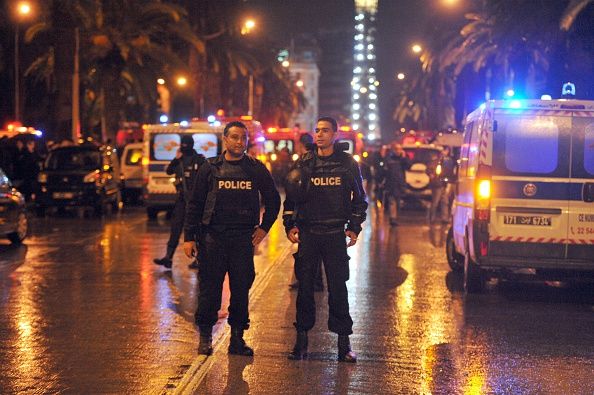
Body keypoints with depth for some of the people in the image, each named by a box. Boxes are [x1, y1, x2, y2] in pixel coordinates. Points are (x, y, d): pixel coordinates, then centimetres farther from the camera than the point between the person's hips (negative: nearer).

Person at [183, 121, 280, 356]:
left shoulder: (257, 169, 7)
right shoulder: (211, 168, 3)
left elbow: (273, 200, 19)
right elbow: (195, 204, 4)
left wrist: (264, 227, 9)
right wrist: (189, 237, -1)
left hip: (243, 239, 1)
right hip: (212, 237, -1)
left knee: (241, 289, 4)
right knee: (209, 288, 0)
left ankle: (237, 337, 12)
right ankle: (205, 336, 11)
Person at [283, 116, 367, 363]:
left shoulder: (347, 164, 5)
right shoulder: (303, 163, 6)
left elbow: (359, 198, 11)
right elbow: (291, 197, 11)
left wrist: (354, 227, 2)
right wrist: (290, 225, 2)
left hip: (335, 234, -1)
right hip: (307, 233, 1)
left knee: (338, 288, -1)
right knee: (305, 287, 3)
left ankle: (343, 342, 5)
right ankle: (301, 340, 11)